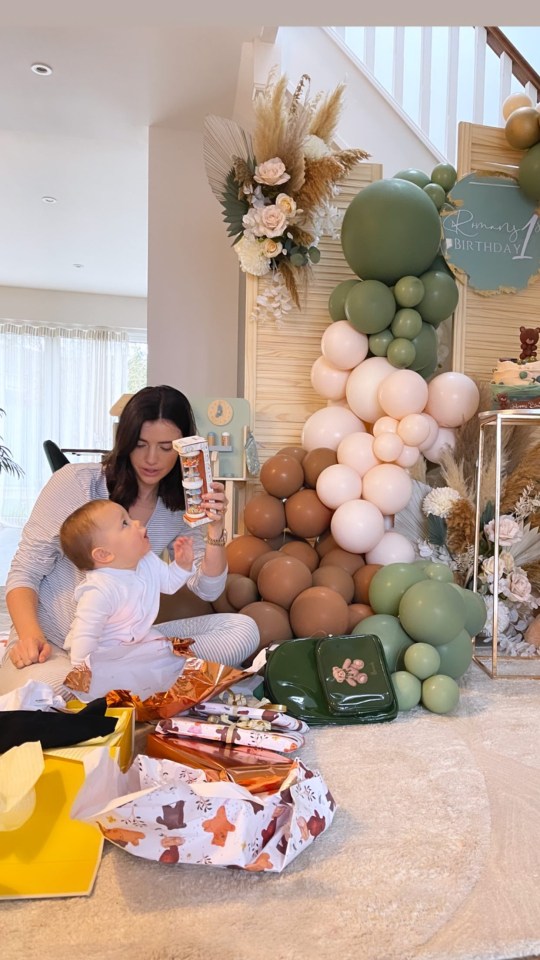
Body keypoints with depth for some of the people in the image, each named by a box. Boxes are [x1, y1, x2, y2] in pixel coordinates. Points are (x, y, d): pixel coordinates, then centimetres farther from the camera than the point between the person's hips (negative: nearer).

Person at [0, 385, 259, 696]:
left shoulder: (181, 509, 2)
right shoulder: (76, 481, -10)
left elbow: (207, 590, -2)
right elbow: (25, 571, -6)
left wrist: (215, 530, -19)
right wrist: (30, 636, -24)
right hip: (51, 643, -4)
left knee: (243, 630, -15)